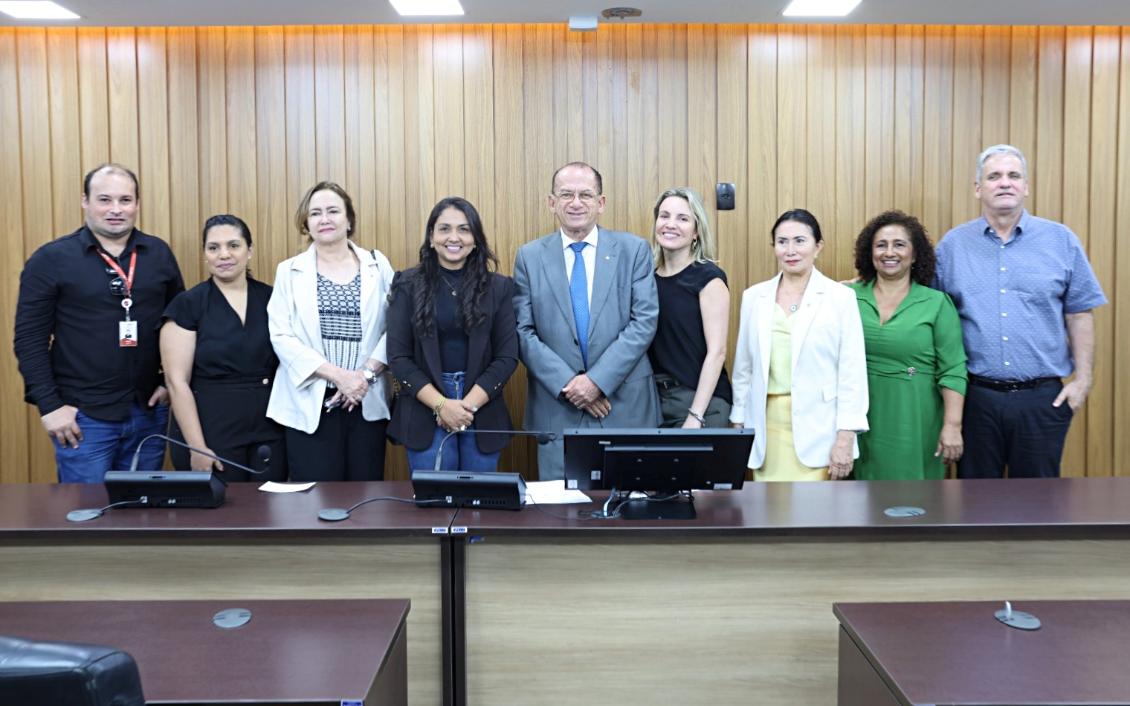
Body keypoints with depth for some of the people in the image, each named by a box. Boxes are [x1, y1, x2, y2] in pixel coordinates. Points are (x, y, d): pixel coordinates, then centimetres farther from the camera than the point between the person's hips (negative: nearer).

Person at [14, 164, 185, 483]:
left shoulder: (159, 253, 6)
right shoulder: (50, 259, -4)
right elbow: (29, 338, -5)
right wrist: (50, 405, -10)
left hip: (149, 412, 3)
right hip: (83, 416, -3)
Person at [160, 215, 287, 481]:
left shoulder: (271, 299, 6)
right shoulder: (187, 305, -3)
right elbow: (177, 381, -7)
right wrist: (197, 447, -13)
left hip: (269, 436, 3)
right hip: (211, 437, -3)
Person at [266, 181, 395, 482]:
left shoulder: (377, 265, 7)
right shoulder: (289, 271, 5)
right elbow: (282, 337, -5)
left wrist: (366, 373, -12)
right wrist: (338, 375, -14)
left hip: (367, 402, 1)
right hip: (310, 404, -1)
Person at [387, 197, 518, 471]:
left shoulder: (498, 287, 3)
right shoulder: (408, 285, 1)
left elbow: (507, 357, 0)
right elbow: (398, 357, -3)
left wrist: (468, 405, -11)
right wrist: (441, 404, -13)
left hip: (483, 414, 1)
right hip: (425, 414, -1)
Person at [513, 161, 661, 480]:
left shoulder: (633, 249, 3)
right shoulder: (529, 256, 5)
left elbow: (644, 322, -4)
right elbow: (523, 332, 0)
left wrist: (598, 380, -13)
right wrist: (568, 384, -11)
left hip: (626, 404, 0)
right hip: (556, 409, 1)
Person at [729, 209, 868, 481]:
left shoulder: (841, 297, -2)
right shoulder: (754, 296, 8)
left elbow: (852, 371, -4)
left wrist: (845, 438, -9)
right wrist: (737, 426, 11)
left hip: (817, 429, -3)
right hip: (767, 426, 3)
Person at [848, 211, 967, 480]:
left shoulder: (937, 303, -3)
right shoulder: (849, 297, 2)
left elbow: (952, 371, -5)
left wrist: (952, 426, -11)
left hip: (913, 422, -2)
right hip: (862, 420, 2)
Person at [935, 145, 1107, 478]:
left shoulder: (1061, 240, 3)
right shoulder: (952, 245, 4)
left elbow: (1079, 314, 4)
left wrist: (1083, 379, -1)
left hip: (1043, 398, 0)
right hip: (975, 396, 0)